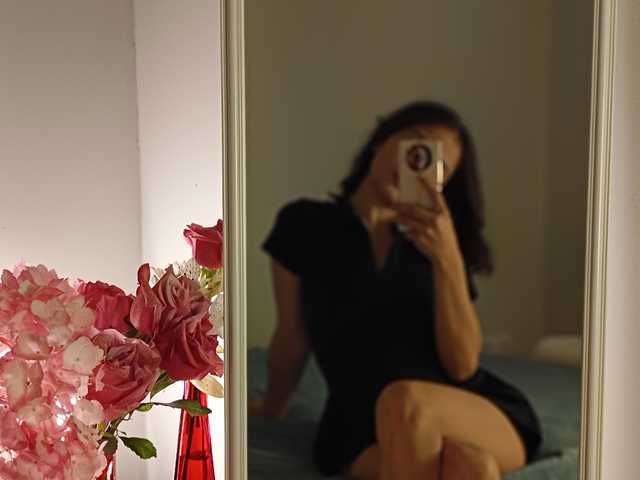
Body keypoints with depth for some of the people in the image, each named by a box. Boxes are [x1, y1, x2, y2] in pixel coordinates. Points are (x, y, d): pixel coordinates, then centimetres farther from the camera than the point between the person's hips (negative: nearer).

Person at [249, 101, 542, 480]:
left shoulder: (435, 246, 9)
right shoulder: (305, 226, 6)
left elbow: (462, 365, -4)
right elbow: (293, 341, 18)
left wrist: (448, 260, -14)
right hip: (365, 433, -1)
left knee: (405, 400, -37)